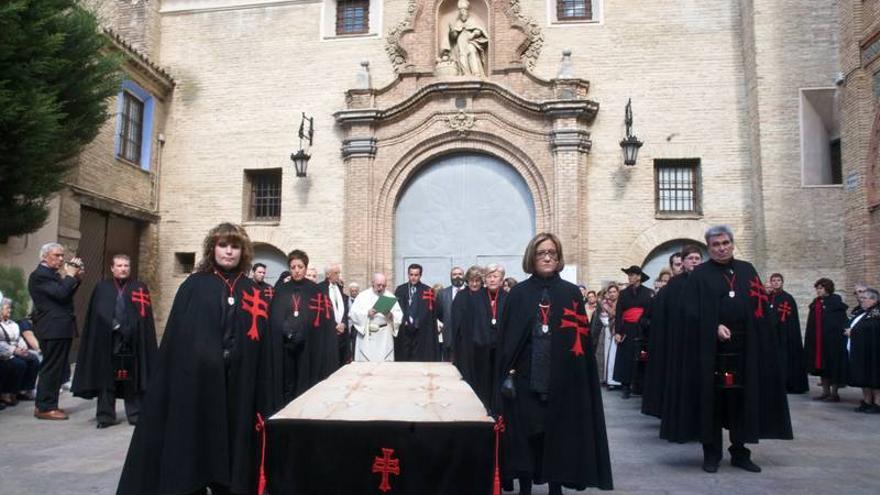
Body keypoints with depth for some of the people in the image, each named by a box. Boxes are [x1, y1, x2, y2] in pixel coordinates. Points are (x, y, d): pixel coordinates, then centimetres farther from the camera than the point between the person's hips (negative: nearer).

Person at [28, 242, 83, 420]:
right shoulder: (39, 275, -13)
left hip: (61, 328, 10)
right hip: (53, 329, -10)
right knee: (51, 368, -5)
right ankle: (45, 407, 2)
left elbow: (66, 295, 17)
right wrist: (70, 275, -12)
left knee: (56, 368, 14)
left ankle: (47, 404, 23)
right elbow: (61, 294, -24)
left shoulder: (52, 274, 17)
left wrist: (76, 278, 7)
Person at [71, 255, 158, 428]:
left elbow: (145, 315, 0)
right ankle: (106, 415, 11)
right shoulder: (102, 288, 8)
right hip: (107, 341, 1)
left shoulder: (140, 287, 6)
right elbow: (95, 316, 5)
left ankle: (135, 414, 12)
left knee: (132, 378, 4)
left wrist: (128, 329, -9)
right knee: (106, 378, 3)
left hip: (132, 341, 0)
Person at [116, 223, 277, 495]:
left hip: (239, 384, 2)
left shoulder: (253, 293, 8)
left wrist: (266, 402, -1)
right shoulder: (194, 286, 3)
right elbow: (174, 336, -1)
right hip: (196, 380, -2)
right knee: (191, 450, 5)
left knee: (233, 449, 9)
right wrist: (174, 382, -9)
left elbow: (262, 344, 4)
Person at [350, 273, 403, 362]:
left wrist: (391, 315, -16)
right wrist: (367, 313, -17)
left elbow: (399, 315, 4)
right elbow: (353, 313, -2)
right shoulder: (363, 296, 7)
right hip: (366, 337, -1)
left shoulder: (390, 296, 10)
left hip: (384, 338, 1)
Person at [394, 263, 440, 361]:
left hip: (421, 331, -2)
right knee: (402, 359, 2)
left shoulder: (427, 291, 1)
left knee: (420, 359, -3)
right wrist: (405, 322, -7)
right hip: (403, 330, 2)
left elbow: (428, 311, -3)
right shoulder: (400, 290, 10)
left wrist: (416, 324, -11)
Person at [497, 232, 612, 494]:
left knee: (559, 434, 6)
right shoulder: (518, 293, 3)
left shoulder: (571, 293, 4)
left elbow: (581, 337, 3)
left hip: (562, 379, 1)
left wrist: (578, 374, -4)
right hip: (526, 377, 0)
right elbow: (507, 337, 1)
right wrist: (508, 372, -7)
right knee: (526, 433, 4)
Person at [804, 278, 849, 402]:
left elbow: (842, 323, -11)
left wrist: (840, 335, -19)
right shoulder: (816, 303, 11)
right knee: (821, 365, 10)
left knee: (833, 365, -1)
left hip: (832, 339, -7)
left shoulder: (836, 302, -7)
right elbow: (811, 324, 12)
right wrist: (810, 339, 8)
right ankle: (826, 391, 18)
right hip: (818, 340, 7)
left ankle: (834, 393, 7)